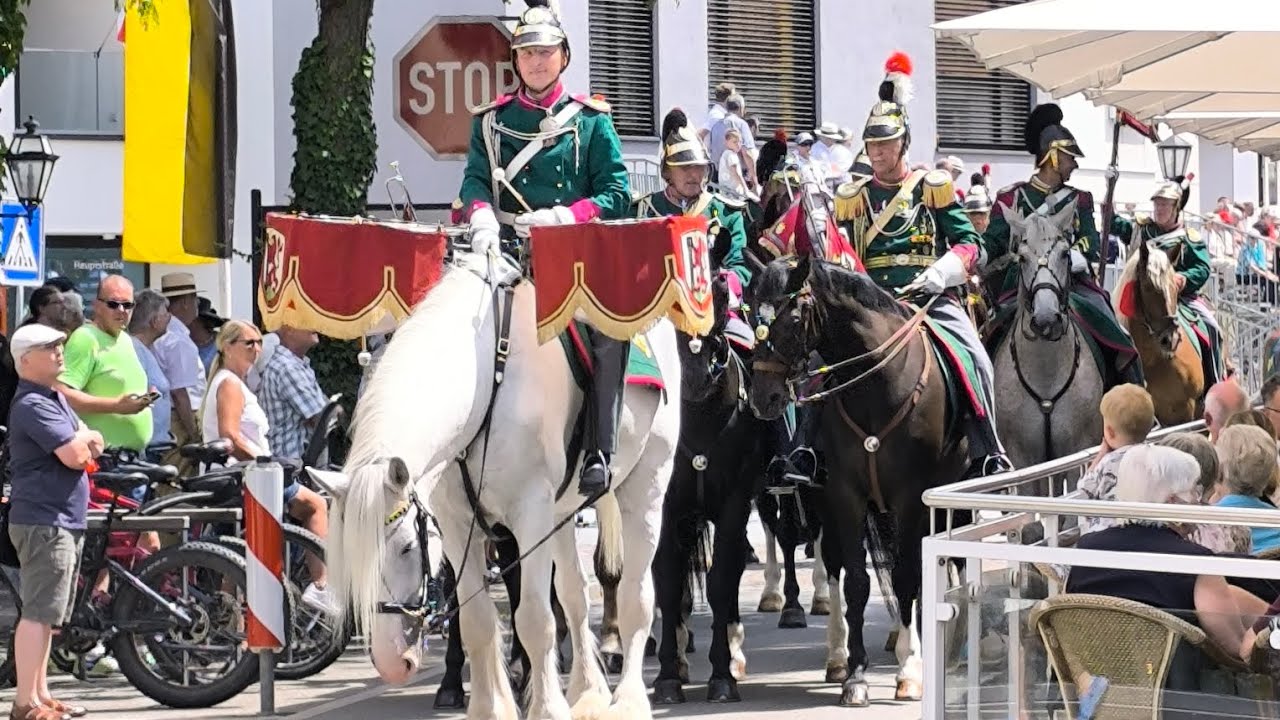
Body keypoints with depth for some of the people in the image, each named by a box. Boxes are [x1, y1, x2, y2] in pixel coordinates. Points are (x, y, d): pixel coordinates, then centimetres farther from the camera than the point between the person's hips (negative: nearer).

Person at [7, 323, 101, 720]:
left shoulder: (55, 398, 18)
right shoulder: (33, 405, -15)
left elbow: (87, 447, 19)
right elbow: (75, 456, -22)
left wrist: (84, 442, -4)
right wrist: (84, 440, -1)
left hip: (64, 520, 11)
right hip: (44, 521, -11)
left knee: (46, 614, 15)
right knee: (38, 613, -12)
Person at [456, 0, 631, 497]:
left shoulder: (591, 120, 9)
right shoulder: (493, 121, 15)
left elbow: (616, 194, 3)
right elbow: (476, 180, 4)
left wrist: (563, 217, -15)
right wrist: (482, 216, -20)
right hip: (510, 253, 2)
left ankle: (601, 452, -23)